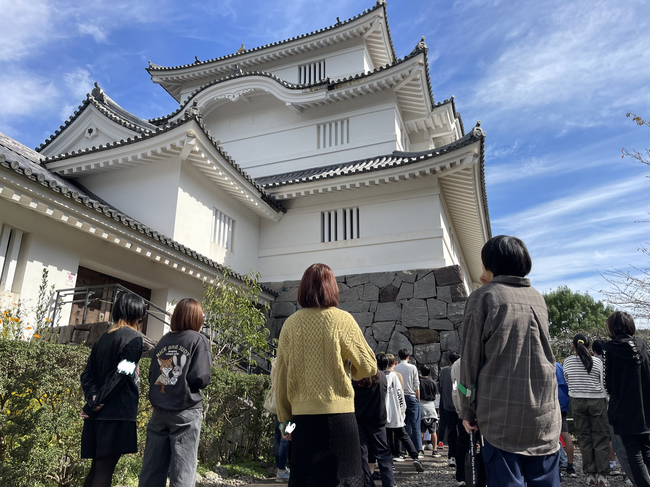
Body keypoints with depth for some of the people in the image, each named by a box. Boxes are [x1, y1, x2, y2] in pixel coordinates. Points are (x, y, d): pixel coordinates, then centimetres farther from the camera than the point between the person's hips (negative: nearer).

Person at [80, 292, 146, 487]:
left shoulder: (104, 337, 14)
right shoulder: (134, 338, -10)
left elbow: (87, 374, 12)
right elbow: (121, 375, -17)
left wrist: (93, 397, 0)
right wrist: (95, 405, -10)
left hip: (98, 412, 8)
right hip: (118, 412, -7)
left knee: (97, 466, 16)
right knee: (105, 469, -3)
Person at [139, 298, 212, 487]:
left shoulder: (163, 340, 9)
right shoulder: (198, 340, -7)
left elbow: (151, 375, 11)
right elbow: (200, 378, -15)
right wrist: (205, 381, 6)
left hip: (159, 411, 5)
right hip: (186, 412, -5)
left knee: (152, 471, 10)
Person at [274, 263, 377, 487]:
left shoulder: (290, 324, 1)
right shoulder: (342, 320, -6)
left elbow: (281, 378, 5)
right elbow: (369, 367, -1)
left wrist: (284, 417, 15)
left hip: (302, 415, 3)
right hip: (338, 413, -2)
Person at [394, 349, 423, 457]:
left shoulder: (395, 368, 2)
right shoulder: (412, 367, -3)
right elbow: (416, 385, -4)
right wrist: (418, 399, 3)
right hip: (411, 397, -2)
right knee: (415, 424, 1)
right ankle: (418, 450, 0)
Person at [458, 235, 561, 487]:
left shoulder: (484, 296, -3)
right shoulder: (538, 298, 12)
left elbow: (471, 358, -5)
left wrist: (468, 411, 3)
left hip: (501, 415, -5)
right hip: (545, 414, 5)